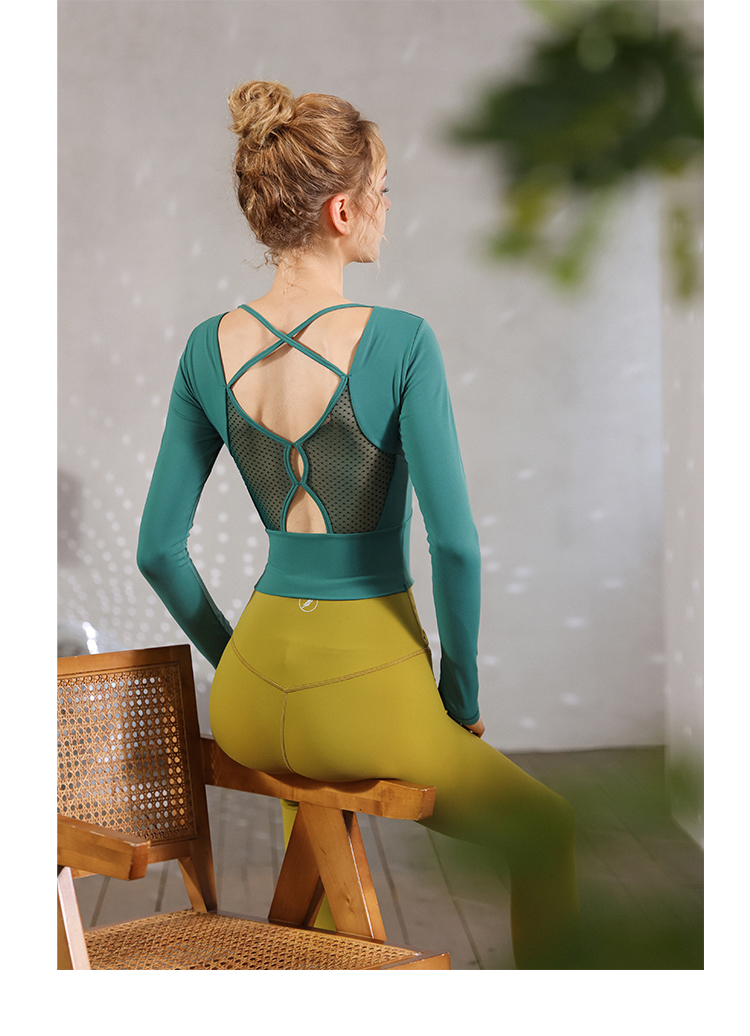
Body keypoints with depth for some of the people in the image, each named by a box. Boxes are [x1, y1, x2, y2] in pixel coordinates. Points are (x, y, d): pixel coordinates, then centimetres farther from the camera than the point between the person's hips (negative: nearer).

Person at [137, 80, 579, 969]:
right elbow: (455, 544, -18)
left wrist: (242, 664, 15)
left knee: (310, 776, 43)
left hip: (251, 699, 6)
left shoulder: (211, 347, -1)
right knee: (547, 831, 23)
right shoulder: (400, 342, -16)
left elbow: (158, 548, 3)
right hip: (370, 690, -5)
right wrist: (461, 693, -3)